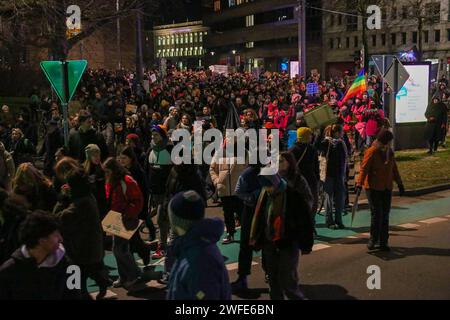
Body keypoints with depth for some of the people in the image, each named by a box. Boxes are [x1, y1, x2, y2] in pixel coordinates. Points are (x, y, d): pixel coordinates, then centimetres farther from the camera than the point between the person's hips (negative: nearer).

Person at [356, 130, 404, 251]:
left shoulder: (389, 151, 11)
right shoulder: (371, 152, -10)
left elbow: (394, 168, 21)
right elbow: (364, 168, -15)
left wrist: (399, 183, 22)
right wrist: (359, 184, -25)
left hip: (387, 188, 6)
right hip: (373, 188, -6)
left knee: (385, 215, 6)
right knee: (376, 214, -6)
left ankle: (383, 241, 13)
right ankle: (373, 239, 9)